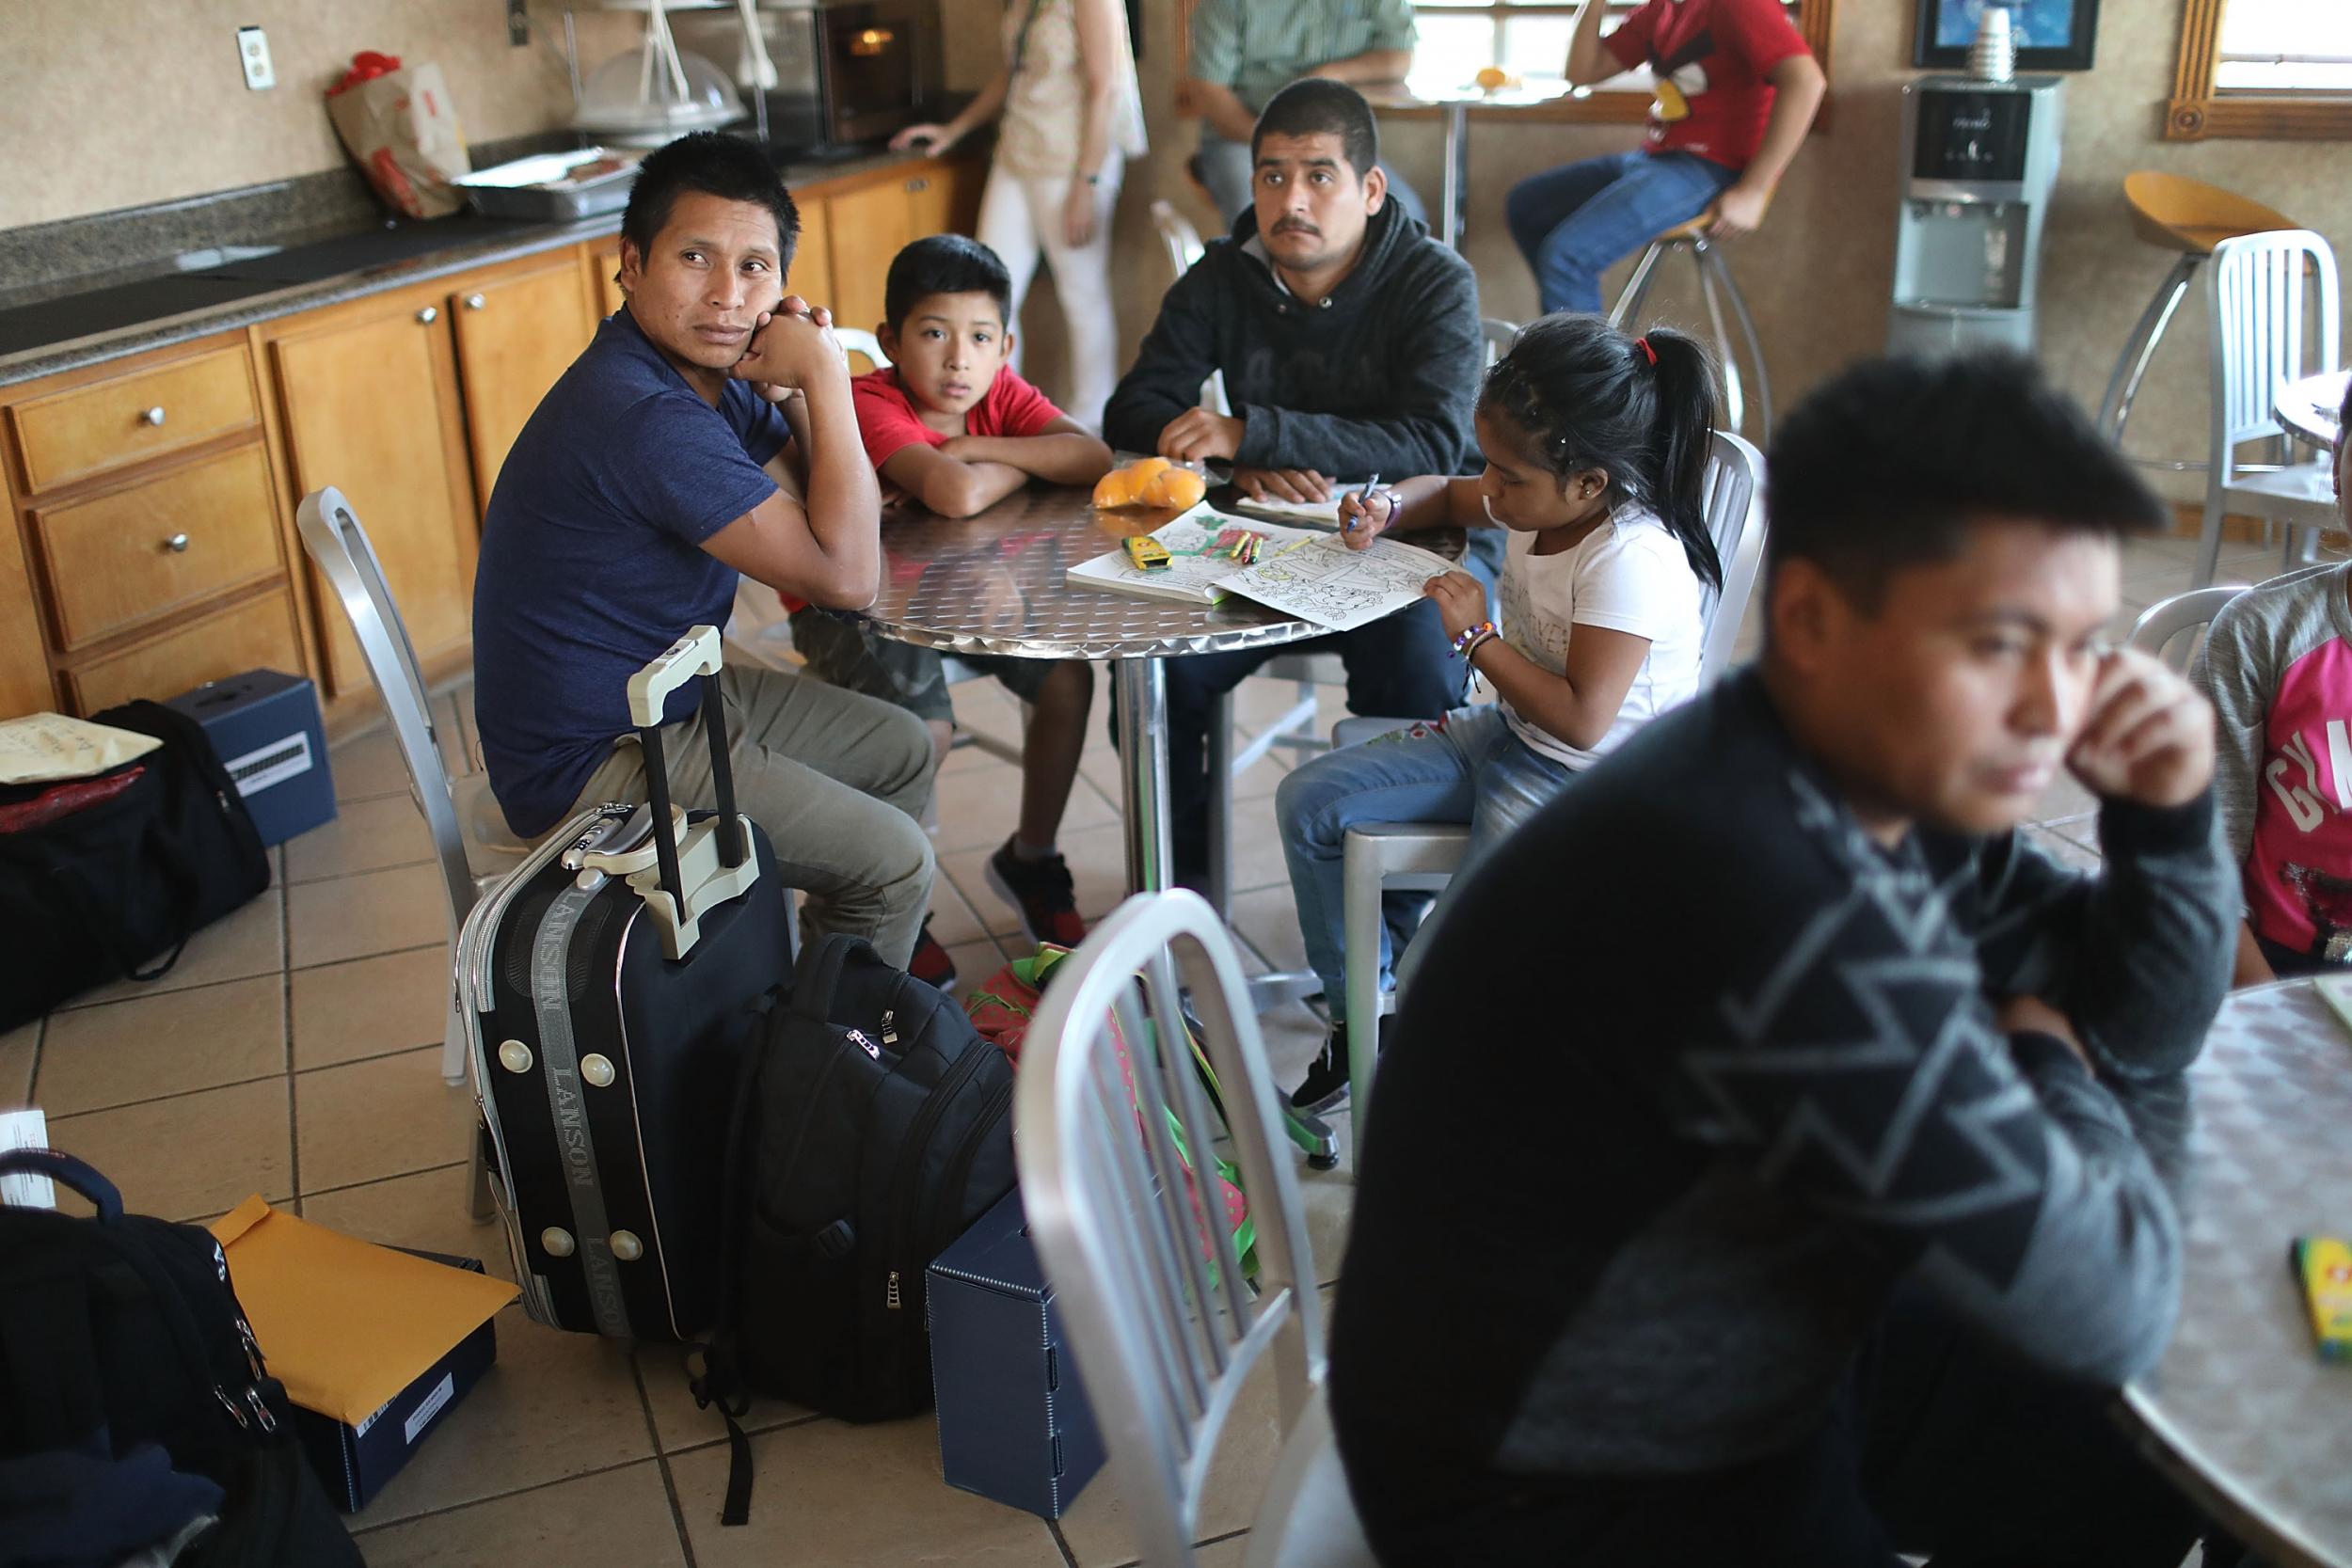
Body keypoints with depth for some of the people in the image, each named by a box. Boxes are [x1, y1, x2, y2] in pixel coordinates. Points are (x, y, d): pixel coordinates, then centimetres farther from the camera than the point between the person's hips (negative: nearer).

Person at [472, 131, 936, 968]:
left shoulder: (711, 366, 2)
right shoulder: (645, 415, -29)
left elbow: (835, 514, 6)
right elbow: (845, 575, -29)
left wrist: (796, 389, -11)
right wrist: (825, 378, -21)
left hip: (671, 694, 10)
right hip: (591, 762, -10)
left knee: (902, 750, 19)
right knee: (895, 862, -11)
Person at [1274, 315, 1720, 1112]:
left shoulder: (1634, 560, -27)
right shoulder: (1541, 501, -1)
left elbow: (1583, 719, -30)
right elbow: (1448, 494, 22)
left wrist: (1477, 636, -21)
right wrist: (1385, 509, 0)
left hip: (1589, 786, -10)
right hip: (1510, 736, 10)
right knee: (1310, 801, 6)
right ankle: (1360, 1012, 18)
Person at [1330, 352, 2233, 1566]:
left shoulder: (1901, 771, -7)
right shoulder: (1770, 900, -35)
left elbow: (2148, 1023, 7)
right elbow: (2109, 1312, -27)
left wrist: (2167, 813, -10)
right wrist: (2049, 1068, -9)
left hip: (1785, 1352, 8)